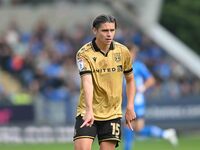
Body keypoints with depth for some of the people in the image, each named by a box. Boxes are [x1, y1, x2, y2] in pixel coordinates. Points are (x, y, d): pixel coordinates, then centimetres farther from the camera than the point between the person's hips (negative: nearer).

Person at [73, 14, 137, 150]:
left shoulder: (123, 52, 0)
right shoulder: (84, 54, -12)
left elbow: (130, 79, 14)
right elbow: (87, 82, -26)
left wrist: (130, 106, 3)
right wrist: (89, 111, -38)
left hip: (112, 113, 3)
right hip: (87, 112, -3)